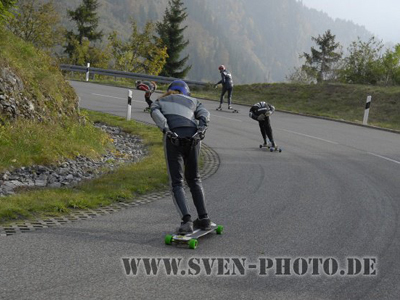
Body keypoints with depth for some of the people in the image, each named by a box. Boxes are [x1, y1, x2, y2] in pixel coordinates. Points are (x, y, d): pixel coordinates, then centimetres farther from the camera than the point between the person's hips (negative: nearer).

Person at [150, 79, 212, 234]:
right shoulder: (193, 101, 31)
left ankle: (186, 221, -14)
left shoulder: (159, 101, 28)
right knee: (193, 178, 20)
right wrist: (201, 130, -7)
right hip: (192, 137, 2)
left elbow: (155, 113, 3)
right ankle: (204, 218, 17)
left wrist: (167, 131, -9)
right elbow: (204, 114, 8)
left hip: (173, 139, -2)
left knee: (176, 183, 3)